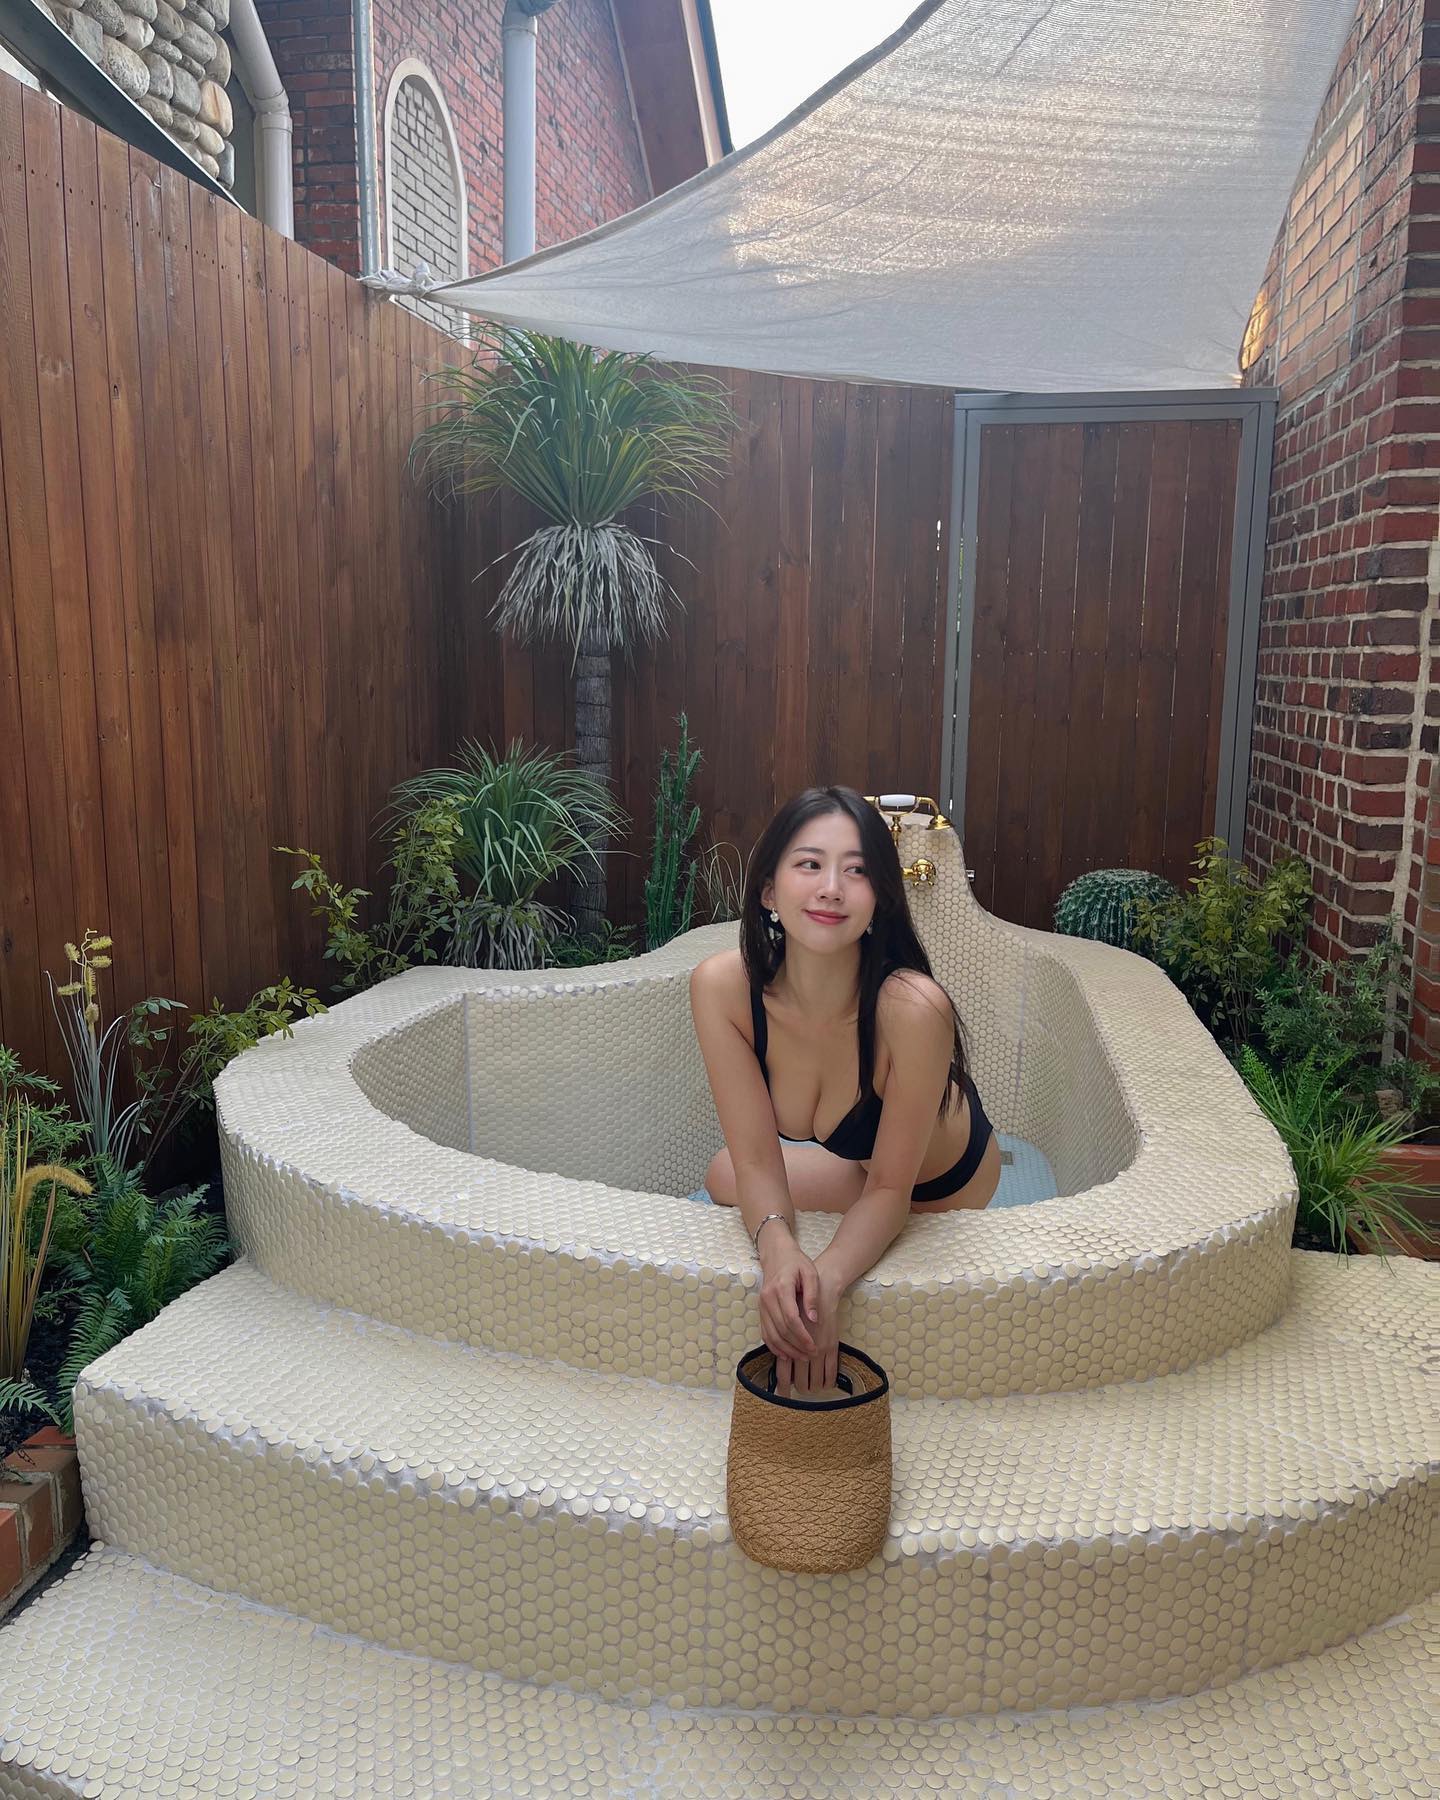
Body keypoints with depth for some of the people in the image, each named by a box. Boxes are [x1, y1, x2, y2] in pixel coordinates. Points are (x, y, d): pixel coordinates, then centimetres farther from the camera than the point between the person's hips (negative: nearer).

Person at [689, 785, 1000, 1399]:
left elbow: (890, 1189, -29)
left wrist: (825, 1281, -47)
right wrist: (778, 1249, -44)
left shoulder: (913, 1008, -41)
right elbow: (756, 1161, -23)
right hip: (858, 1163, 4)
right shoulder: (721, 986, -29)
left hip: (941, 1184, -3)